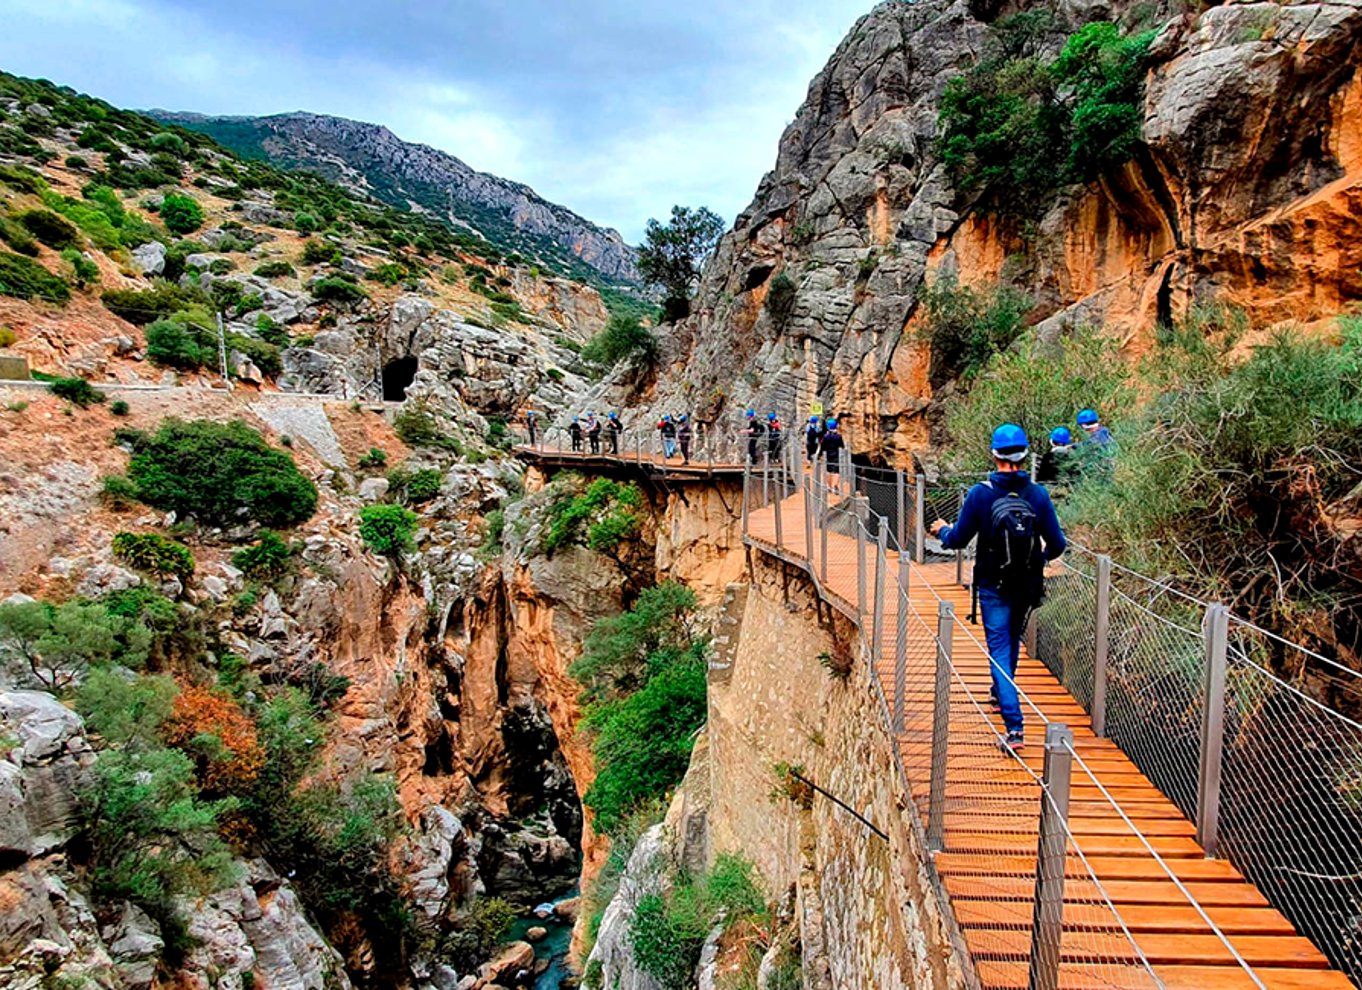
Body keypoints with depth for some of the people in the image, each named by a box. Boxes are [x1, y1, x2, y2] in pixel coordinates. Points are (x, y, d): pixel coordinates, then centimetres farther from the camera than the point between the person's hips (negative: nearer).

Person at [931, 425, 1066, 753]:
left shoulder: (980, 495, -15)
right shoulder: (1039, 495, -8)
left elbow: (958, 540, -7)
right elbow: (1057, 544, -4)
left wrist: (942, 530, 16)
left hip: (993, 587, -3)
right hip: (1027, 587, 3)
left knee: (999, 650, 0)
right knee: (1012, 642, 25)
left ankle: (1014, 726, -10)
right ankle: (1001, 695, 47)